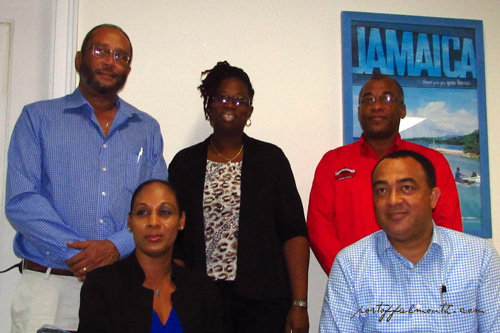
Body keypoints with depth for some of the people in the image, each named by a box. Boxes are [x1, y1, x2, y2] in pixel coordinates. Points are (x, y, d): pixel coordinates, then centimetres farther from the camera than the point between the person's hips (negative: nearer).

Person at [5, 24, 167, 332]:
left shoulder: (147, 129, 11)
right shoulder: (38, 118, 5)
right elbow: (21, 201, -6)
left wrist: (117, 246, -14)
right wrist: (78, 253, -15)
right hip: (51, 284, -2)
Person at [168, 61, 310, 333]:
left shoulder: (271, 158, 2)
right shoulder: (185, 163, 6)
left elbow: (294, 233, -2)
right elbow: (173, 238, 6)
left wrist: (299, 303, -8)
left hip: (263, 300, -1)